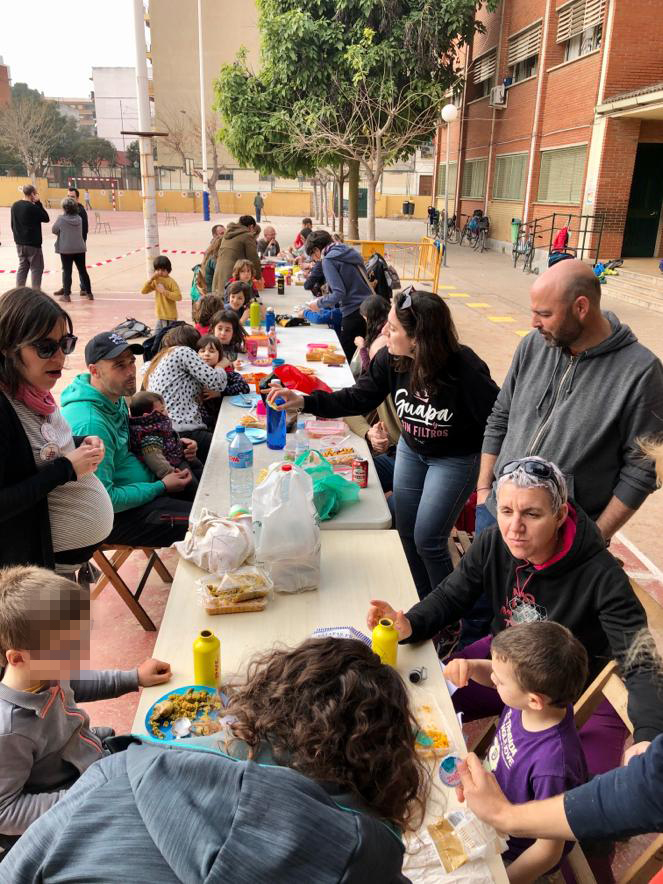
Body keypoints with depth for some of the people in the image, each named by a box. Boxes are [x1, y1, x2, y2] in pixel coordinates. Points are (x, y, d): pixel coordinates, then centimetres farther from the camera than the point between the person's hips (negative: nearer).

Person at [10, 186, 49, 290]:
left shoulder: (15, 205, 6)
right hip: (33, 243, -7)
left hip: (19, 242, 7)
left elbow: (13, 224, 12)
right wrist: (38, 203, -8)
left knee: (22, 266, 15)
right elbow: (46, 218, -8)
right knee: (36, 268, 2)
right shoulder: (33, 207, -19)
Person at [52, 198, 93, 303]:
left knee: (67, 272, 3)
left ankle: (66, 294, 6)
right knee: (83, 270, 11)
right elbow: (82, 231, 8)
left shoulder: (61, 219, -10)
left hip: (66, 249, -3)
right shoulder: (79, 218, 1)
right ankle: (89, 293, 16)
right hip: (80, 248, 3)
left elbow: (54, 230, 1)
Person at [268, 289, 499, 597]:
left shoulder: (465, 368, -32)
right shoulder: (390, 359, -17)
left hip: (455, 459, -6)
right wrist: (304, 401, -18)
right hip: (411, 450, 6)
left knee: (427, 540, -4)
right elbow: (359, 397, -8)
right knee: (407, 533, 12)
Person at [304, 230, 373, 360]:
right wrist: (328, 298, 22)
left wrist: (320, 303, -1)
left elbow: (339, 293, -17)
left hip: (354, 313, -8)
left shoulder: (328, 260, -9)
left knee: (345, 357, 4)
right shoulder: (351, 252, 14)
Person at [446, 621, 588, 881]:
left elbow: (549, 852, -29)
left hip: (513, 852, -6)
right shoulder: (532, 690, -23)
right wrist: (471, 667, -20)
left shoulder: (552, 767, -42)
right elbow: (492, 675, 0)